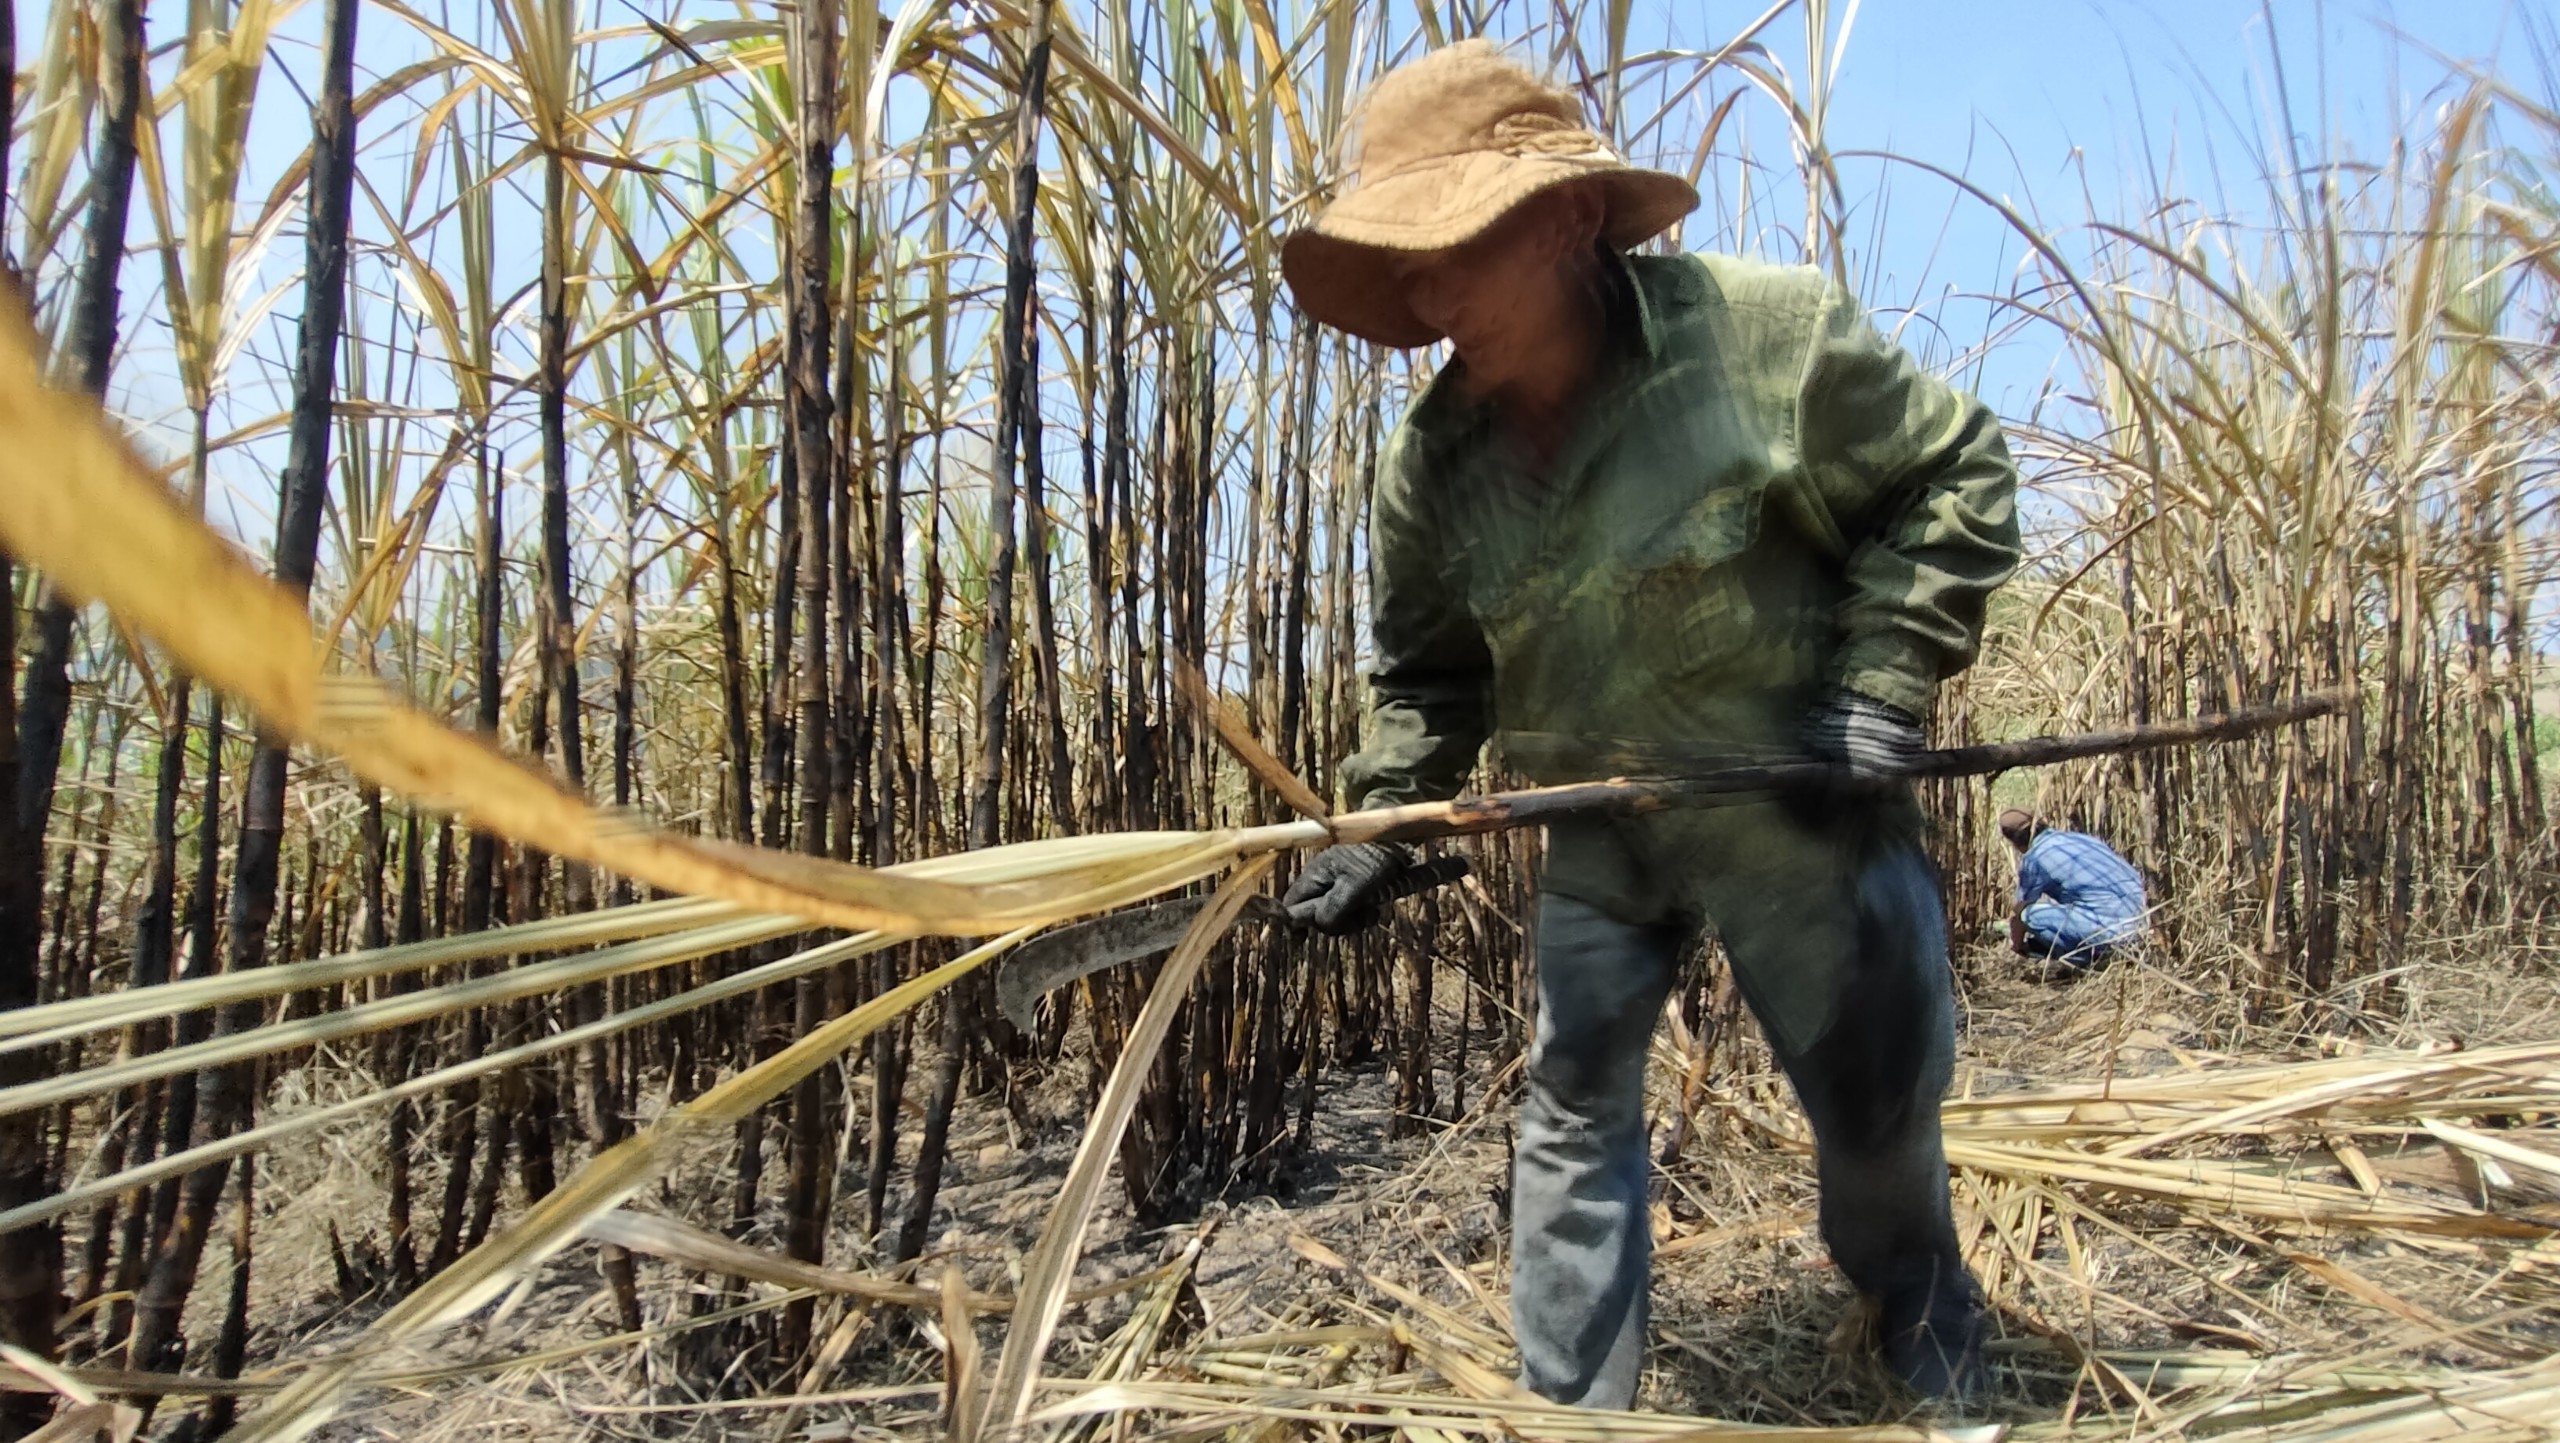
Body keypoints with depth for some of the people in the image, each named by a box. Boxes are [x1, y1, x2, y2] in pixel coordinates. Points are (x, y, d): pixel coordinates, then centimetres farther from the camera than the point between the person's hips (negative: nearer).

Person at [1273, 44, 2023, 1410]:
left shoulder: (1765, 329, -18)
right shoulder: (1431, 460, -6)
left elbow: (1954, 478, -5)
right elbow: (1425, 669, 6)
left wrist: (1877, 688, -14)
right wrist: (1383, 825, -6)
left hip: (1794, 807, -3)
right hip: (1594, 834, 4)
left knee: (1878, 1106, 12)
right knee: (1573, 1114, 8)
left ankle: (1939, 1374, 44)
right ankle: (1571, 1413, 28)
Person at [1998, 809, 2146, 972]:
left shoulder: (2033, 858, -4)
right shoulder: (2076, 837, 20)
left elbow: (2020, 910, 7)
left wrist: (2016, 944, 26)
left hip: (2109, 925, -9)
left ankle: (2083, 958, -2)